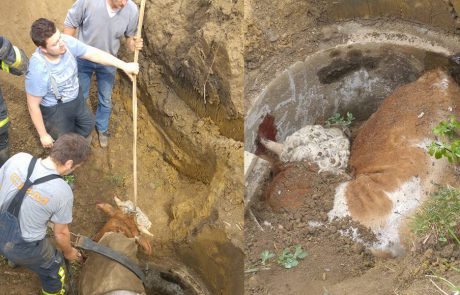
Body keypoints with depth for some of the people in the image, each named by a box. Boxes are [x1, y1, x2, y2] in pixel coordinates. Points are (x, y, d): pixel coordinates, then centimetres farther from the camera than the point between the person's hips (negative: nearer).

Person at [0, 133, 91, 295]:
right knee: (53, 273, 28)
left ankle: (14, 260, 72)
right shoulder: (62, 192, -28)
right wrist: (68, 252, 10)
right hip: (25, 249, -5)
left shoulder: (19, 158, -21)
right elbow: (61, 233, -13)